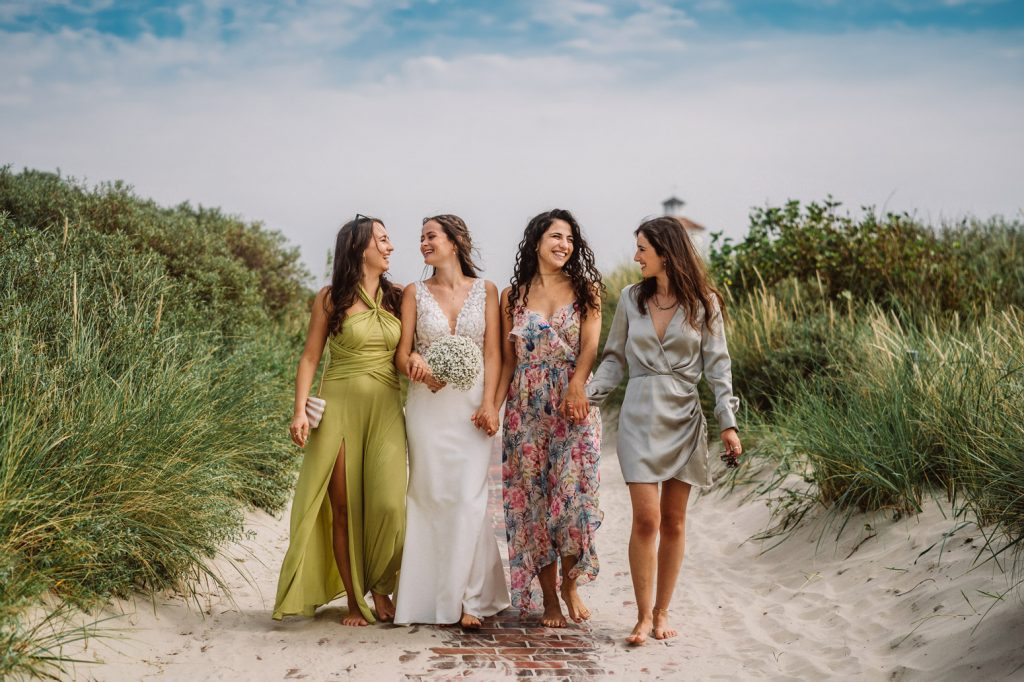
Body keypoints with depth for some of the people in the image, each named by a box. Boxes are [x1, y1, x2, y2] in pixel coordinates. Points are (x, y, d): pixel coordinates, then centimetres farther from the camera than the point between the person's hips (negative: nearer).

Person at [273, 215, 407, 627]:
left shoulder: (396, 298, 10)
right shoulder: (332, 298, 2)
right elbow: (310, 357, 1)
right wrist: (299, 410, -9)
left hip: (386, 410, 2)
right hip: (339, 407, -2)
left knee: (388, 503, -10)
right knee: (343, 507, -1)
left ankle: (380, 590, 12)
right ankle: (354, 600, 11)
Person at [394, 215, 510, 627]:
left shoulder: (485, 291, 7)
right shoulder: (415, 293, 9)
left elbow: (492, 353, 2)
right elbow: (403, 352, 5)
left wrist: (488, 403, -8)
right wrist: (415, 365, -18)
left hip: (471, 403, -1)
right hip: (427, 404, 1)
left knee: (469, 497, -7)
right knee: (431, 495, 0)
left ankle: (468, 598, 0)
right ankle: (433, 595, 11)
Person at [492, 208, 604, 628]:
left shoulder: (586, 289, 7)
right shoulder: (513, 295, 10)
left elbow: (590, 345, -4)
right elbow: (508, 359, 8)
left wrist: (577, 385, -21)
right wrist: (494, 405, -4)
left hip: (573, 403, -1)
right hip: (525, 406, 1)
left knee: (572, 493, -7)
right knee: (532, 496, 1)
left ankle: (570, 585, 13)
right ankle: (548, 597, 9)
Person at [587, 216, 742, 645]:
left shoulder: (703, 302, 2)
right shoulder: (631, 298, 7)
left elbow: (717, 364, 1)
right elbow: (614, 358, 12)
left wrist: (727, 422, -5)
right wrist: (586, 397, 1)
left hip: (684, 419, 0)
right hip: (640, 417, 0)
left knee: (673, 521, 5)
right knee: (646, 519, -8)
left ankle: (662, 612, 17)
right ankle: (643, 617, 1)